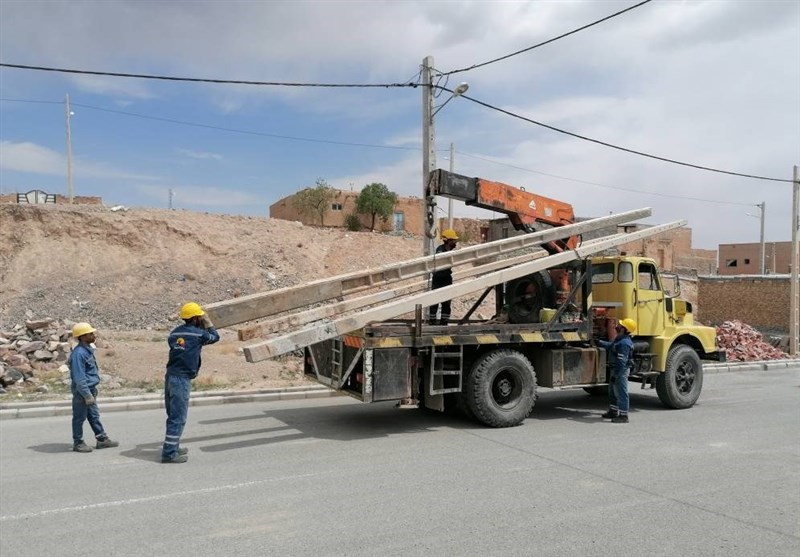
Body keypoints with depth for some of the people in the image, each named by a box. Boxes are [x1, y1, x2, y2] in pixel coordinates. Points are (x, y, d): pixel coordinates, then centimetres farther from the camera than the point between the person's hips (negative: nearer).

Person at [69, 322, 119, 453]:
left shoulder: (88, 350, 8)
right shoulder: (79, 353, -22)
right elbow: (79, 378, -23)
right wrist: (87, 395, -21)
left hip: (90, 389, 9)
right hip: (82, 391, -9)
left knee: (94, 416, 15)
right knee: (79, 417, 4)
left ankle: (102, 439, 22)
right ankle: (78, 443, 16)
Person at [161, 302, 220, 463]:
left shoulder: (175, 332, 8)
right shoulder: (198, 333, -8)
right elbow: (215, 336, 8)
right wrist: (208, 322, 20)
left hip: (170, 376, 8)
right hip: (182, 379, -8)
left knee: (173, 415, 19)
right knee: (178, 417, -2)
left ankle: (173, 446, 32)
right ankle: (169, 453, 0)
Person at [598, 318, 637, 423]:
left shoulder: (624, 343, -25)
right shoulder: (619, 339, 8)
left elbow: (622, 362, -26)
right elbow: (610, 346, 28)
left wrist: (615, 375, -23)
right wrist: (599, 342, 28)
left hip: (621, 371, -11)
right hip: (615, 369, 11)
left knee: (621, 393, -2)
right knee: (613, 392, 20)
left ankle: (623, 416, 5)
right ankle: (613, 412, 33)